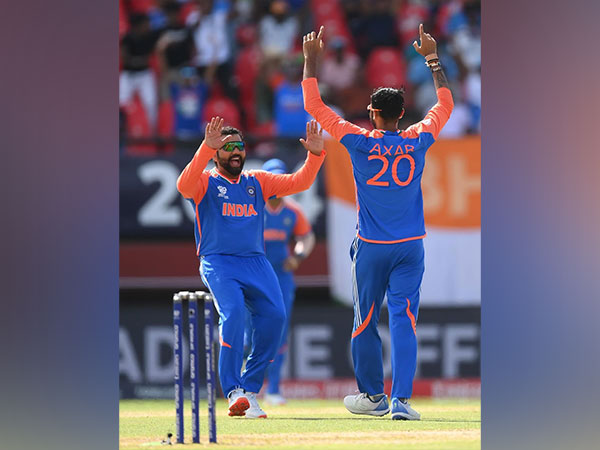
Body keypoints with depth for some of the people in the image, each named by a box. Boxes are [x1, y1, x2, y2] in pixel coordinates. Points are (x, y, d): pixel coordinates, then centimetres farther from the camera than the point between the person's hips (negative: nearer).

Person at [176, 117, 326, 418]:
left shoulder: (258, 182, 19)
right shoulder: (206, 182, 6)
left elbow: (299, 182, 12)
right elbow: (185, 185, -17)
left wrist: (315, 154, -5)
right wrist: (207, 147, -28)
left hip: (256, 261, 4)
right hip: (218, 262, -4)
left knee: (274, 315, -15)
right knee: (233, 312, -26)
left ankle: (250, 390, -4)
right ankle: (234, 393, -26)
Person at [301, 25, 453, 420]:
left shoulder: (361, 142, -8)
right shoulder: (417, 141, -2)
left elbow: (314, 106, -2)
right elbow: (445, 104, 15)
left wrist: (311, 59, 5)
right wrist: (432, 57, 23)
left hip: (371, 248, -1)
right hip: (411, 247, 1)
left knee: (365, 323, 12)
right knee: (404, 320, -4)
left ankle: (374, 396, 21)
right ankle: (401, 400, -14)